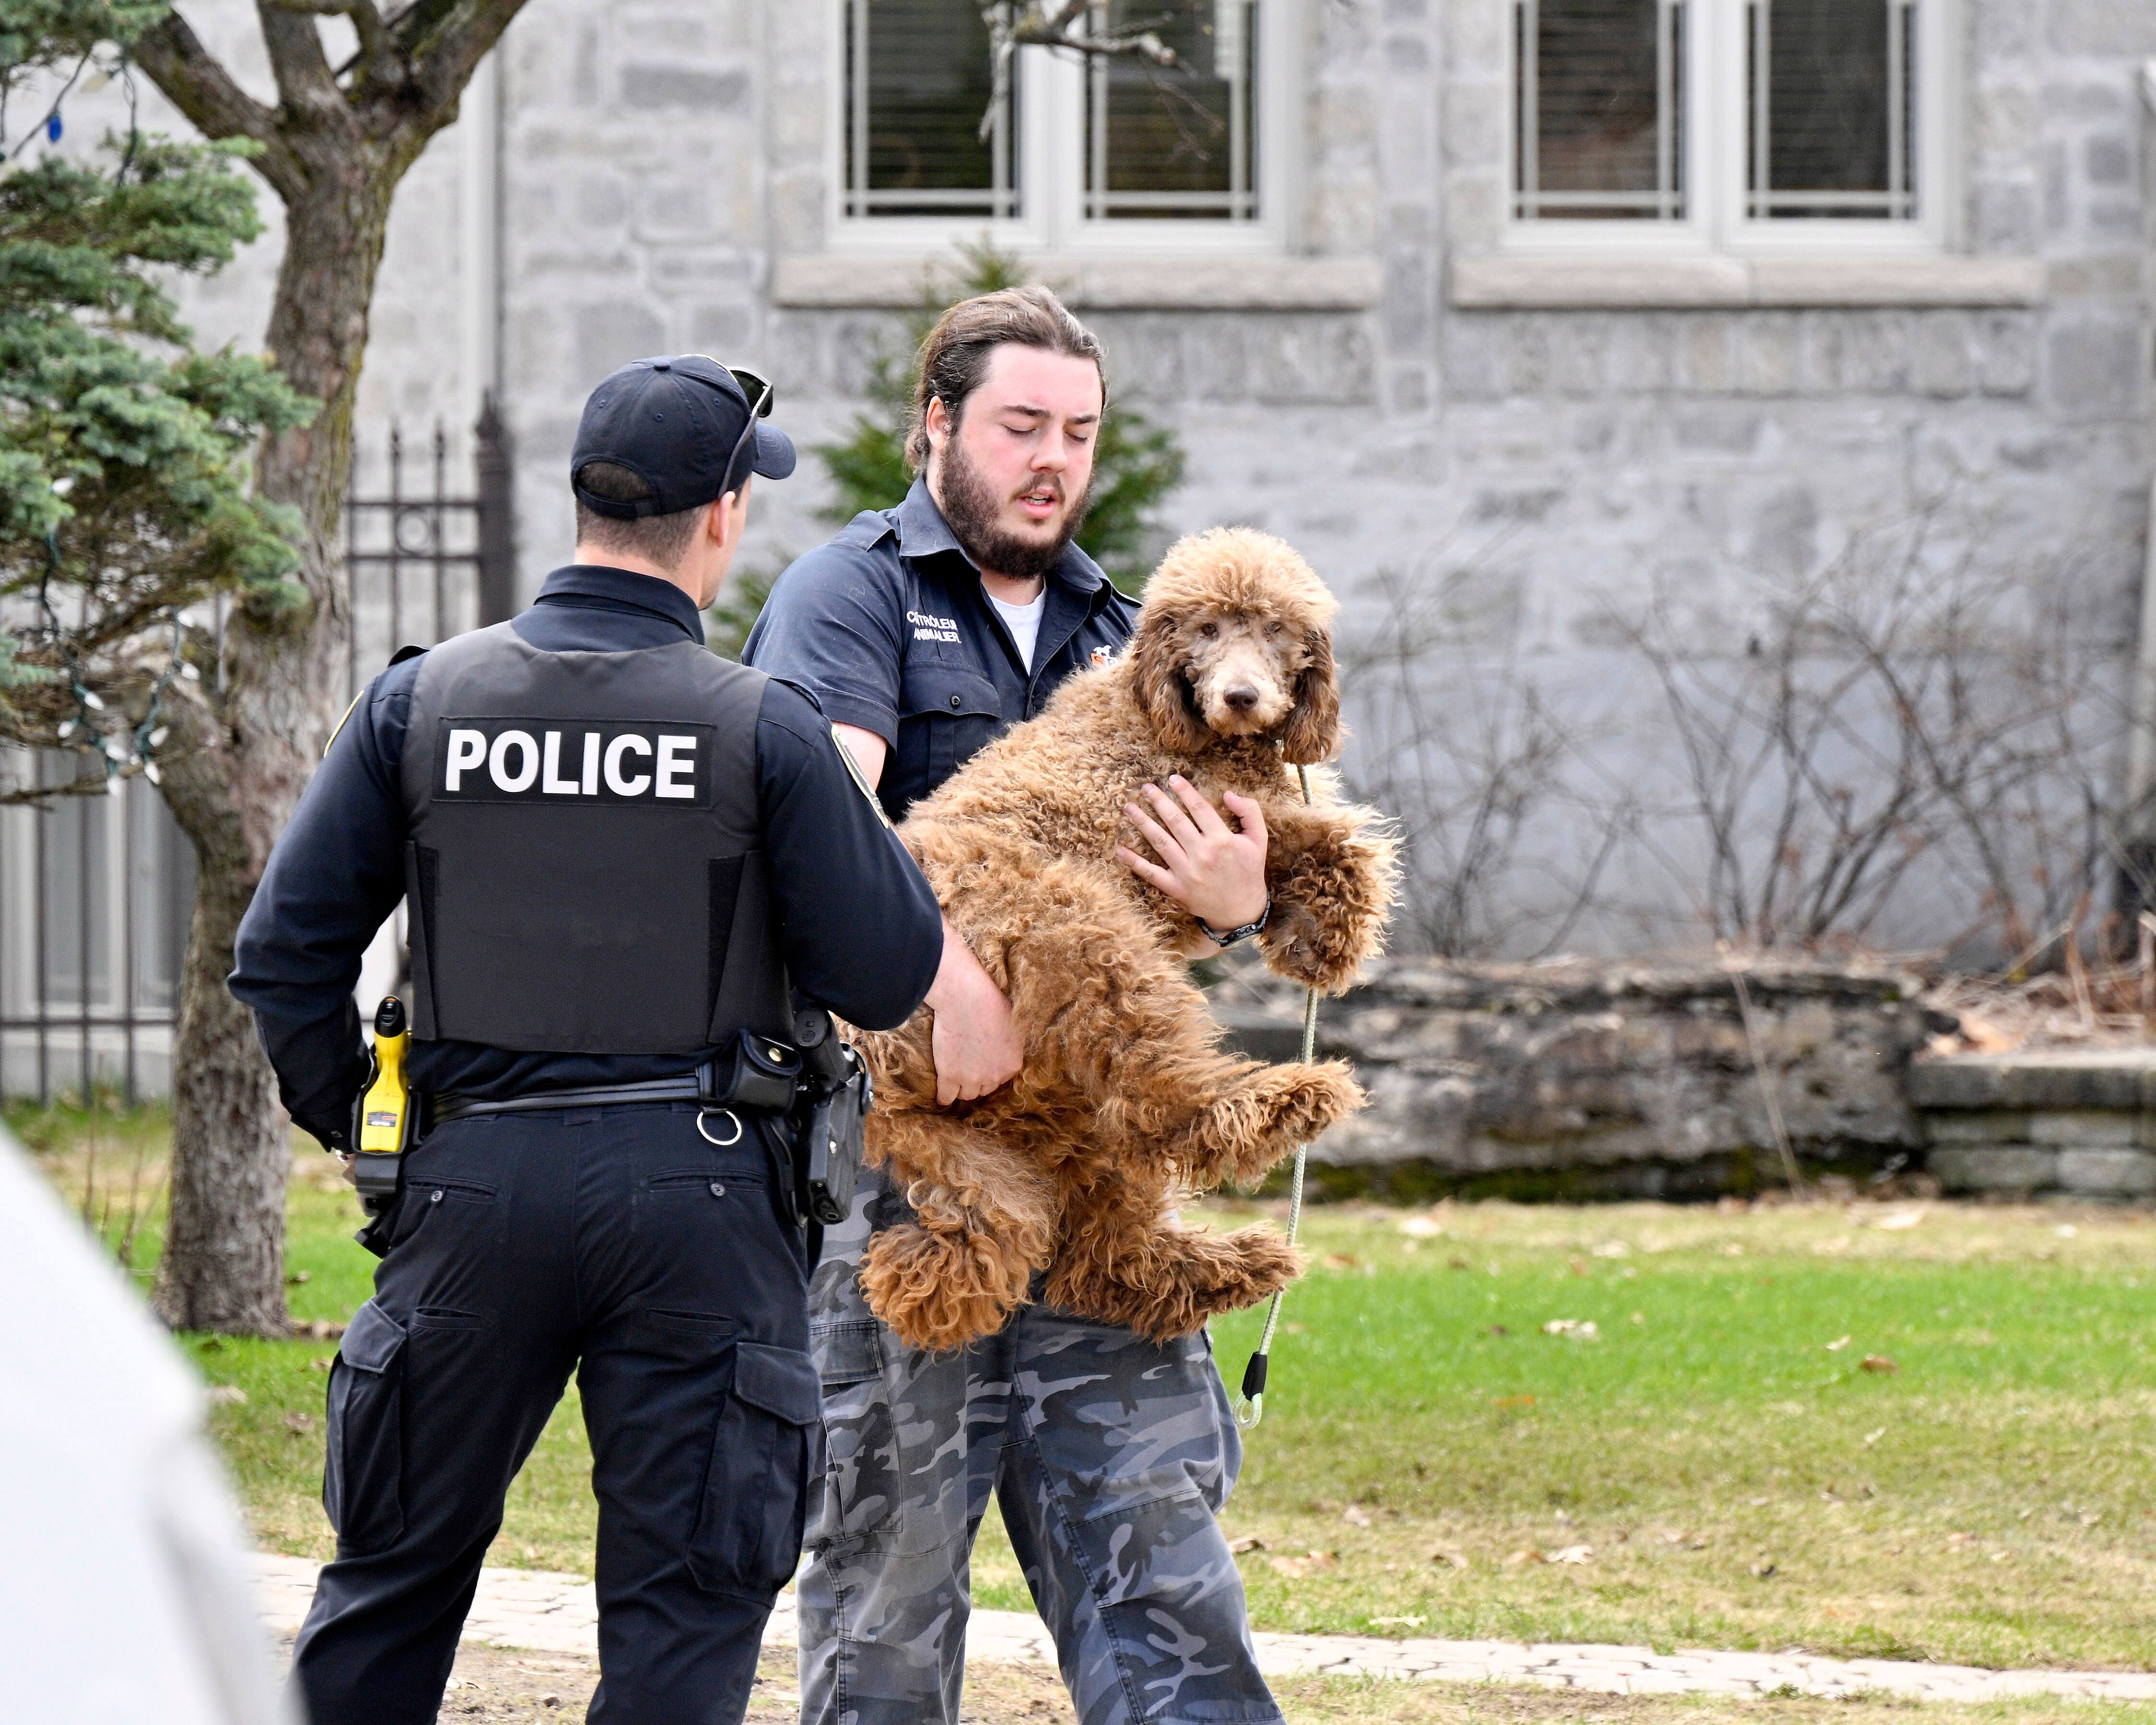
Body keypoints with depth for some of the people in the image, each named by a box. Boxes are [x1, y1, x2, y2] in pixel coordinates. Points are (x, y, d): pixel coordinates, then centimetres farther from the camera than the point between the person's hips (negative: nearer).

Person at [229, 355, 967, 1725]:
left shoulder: (422, 702, 1)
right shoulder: (763, 728, -7)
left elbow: (285, 955, 3)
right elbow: (886, 978, -3)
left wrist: (359, 1125, 15)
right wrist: (874, 830, 14)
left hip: (477, 1184, 2)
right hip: (696, 1196, -2)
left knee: (396, 1576, 15)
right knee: (684, 1608, 4)